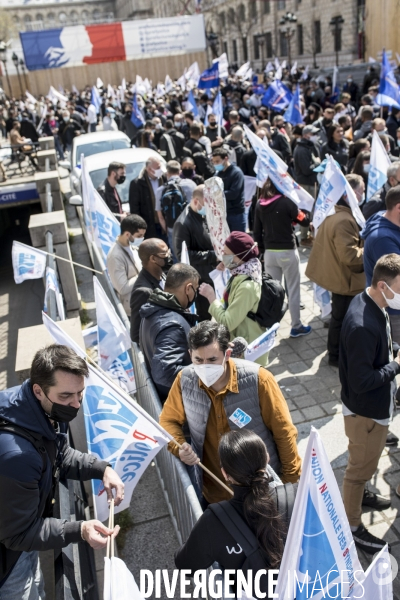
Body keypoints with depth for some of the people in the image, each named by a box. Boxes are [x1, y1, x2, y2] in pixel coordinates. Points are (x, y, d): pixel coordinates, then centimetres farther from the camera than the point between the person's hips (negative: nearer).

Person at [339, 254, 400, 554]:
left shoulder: (373, 304, -5)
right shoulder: (362, 326, -36)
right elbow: (361, 381, -31)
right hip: (366, 410, -9)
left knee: (366, 461, 31)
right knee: (361, 466, 12)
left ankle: (360, 493, 55)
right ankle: (351, 525, 33)